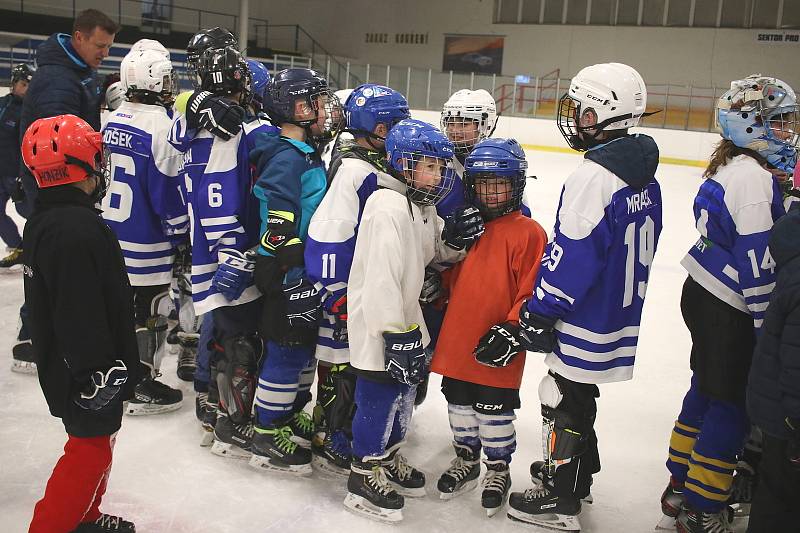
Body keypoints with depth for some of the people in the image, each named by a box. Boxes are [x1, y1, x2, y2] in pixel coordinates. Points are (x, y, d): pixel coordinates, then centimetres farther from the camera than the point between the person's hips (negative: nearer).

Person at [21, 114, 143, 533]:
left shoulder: (44, 221, 8)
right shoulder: (77, 230, -27)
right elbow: (80, 314, -29)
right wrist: (96, 373, -21)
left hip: (66, 368, 11)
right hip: (89, 376, -11)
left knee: (94, 445, 24)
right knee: (90, 451, 3)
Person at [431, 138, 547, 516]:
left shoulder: (528, 232, -11)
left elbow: (532, 291, -13)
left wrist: (512, 330, -18)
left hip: (496, 349, -5)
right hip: (457, 341, 6)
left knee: (494, 411, 9)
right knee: (459, 404, 19)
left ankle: (498, 470, 31)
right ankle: (466, 460, 40)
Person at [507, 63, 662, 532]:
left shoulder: (595, 176, -23)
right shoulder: (644, 176, 6)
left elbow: (573, 254, -23)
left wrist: (539, 312, -15)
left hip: (585, 323, -9)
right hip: (620, 314, 9)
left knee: (564, 401, 4)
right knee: (579, 394, 23)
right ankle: (578, 472, 40)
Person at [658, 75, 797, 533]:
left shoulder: (727, 169, 11)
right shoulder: (754, 176, -19)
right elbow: (756, 259, -21)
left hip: (703, 294, 10)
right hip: (727, 310, -10)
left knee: (707, 393, 19)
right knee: (733, 407, 0)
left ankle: (681, 489, 32)